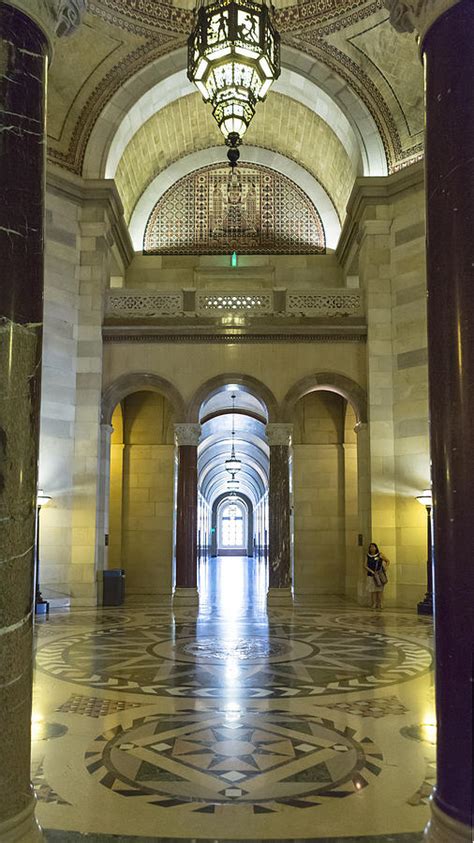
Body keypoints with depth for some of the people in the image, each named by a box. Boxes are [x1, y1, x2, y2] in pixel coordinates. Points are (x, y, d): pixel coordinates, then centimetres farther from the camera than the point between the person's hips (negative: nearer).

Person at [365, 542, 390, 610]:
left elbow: (388, 561, 6)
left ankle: (380, 604, 3)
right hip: (371, 575, 1)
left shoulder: (380, 555, -2)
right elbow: (366, 565, 2)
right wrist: (371, 571, -13)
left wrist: (386, 568, -9)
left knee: (380, 589, -4)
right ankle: (374, 604, 5)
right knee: (373, 590, -2)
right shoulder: (368, 556, 3)